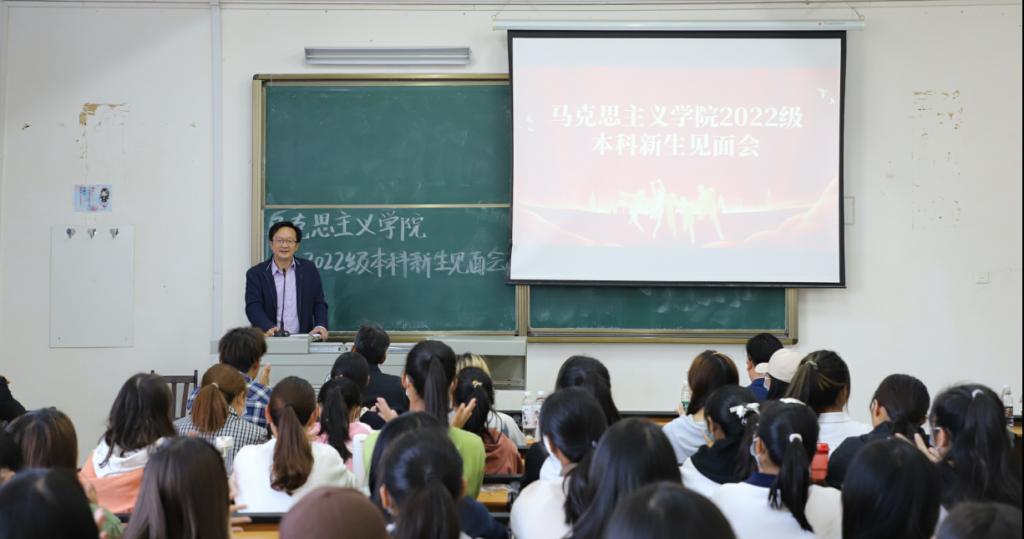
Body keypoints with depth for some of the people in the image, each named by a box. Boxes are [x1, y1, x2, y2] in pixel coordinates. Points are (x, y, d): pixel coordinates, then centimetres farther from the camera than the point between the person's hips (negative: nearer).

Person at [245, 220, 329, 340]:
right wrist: (269, 328, -23)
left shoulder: (309, 270, 11)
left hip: (302, 339, 1)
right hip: (268, 339, -1)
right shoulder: (255, 273, 5)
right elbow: (253, 307, -5)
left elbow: (319, 303, 11)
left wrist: (321, 326, -8)